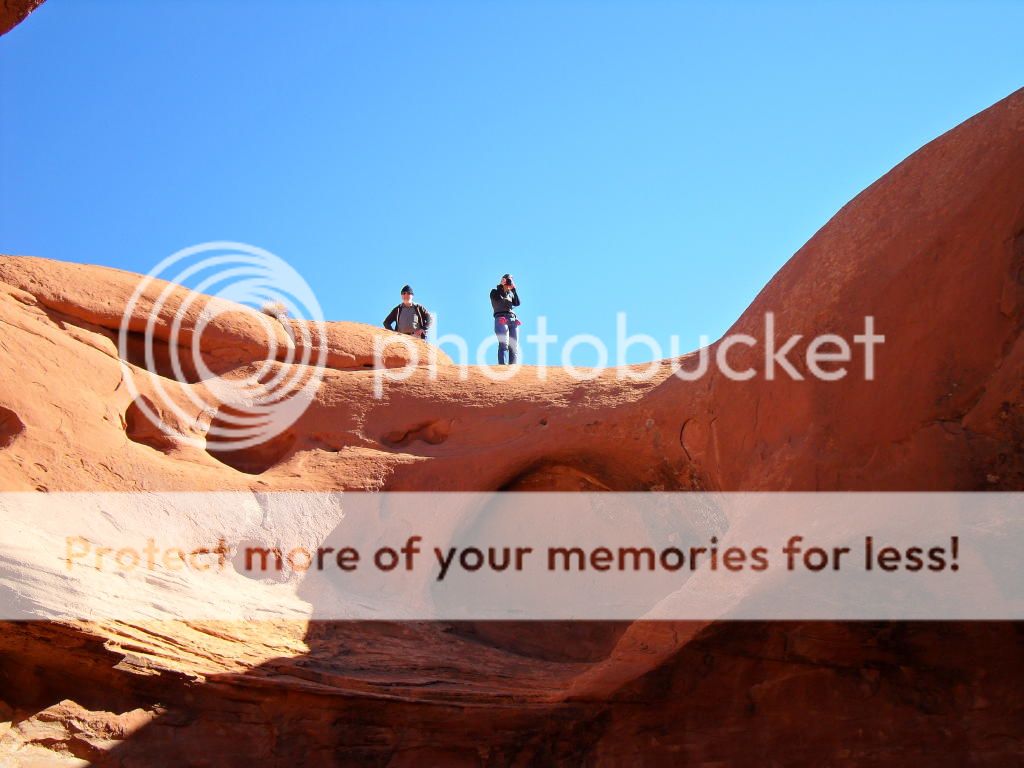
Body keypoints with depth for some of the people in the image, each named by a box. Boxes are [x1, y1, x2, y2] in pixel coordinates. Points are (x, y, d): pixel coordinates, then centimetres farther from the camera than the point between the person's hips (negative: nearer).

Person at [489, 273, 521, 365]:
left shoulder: (510, 293, 25)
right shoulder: (495, 292, 12)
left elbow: (517, 303, 8)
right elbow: (498, 298, -12)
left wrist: (514, 289, 7)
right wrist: (501, 285, -7)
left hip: (513, 320, 5)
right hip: (501, 319, -5)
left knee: (514, 346, -4)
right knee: (503, 345, -19)